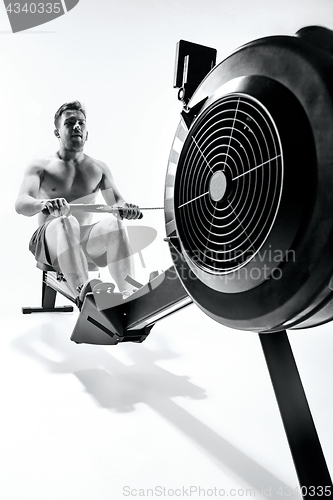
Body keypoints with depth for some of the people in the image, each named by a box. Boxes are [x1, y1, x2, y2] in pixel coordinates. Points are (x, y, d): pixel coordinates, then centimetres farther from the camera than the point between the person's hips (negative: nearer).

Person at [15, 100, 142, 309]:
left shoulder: (99, 168, 11)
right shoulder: (40, 166, 1)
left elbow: (117, 202, 5)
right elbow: (21, 204, -15)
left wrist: (127, 208, -21)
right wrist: (44, 204, -39)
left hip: (84, 241, 3)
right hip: (49, 241, -2)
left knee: (114, 222, -28)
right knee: (66, 222, -36)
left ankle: (128, 295, -37)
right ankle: (82, 293, -56)